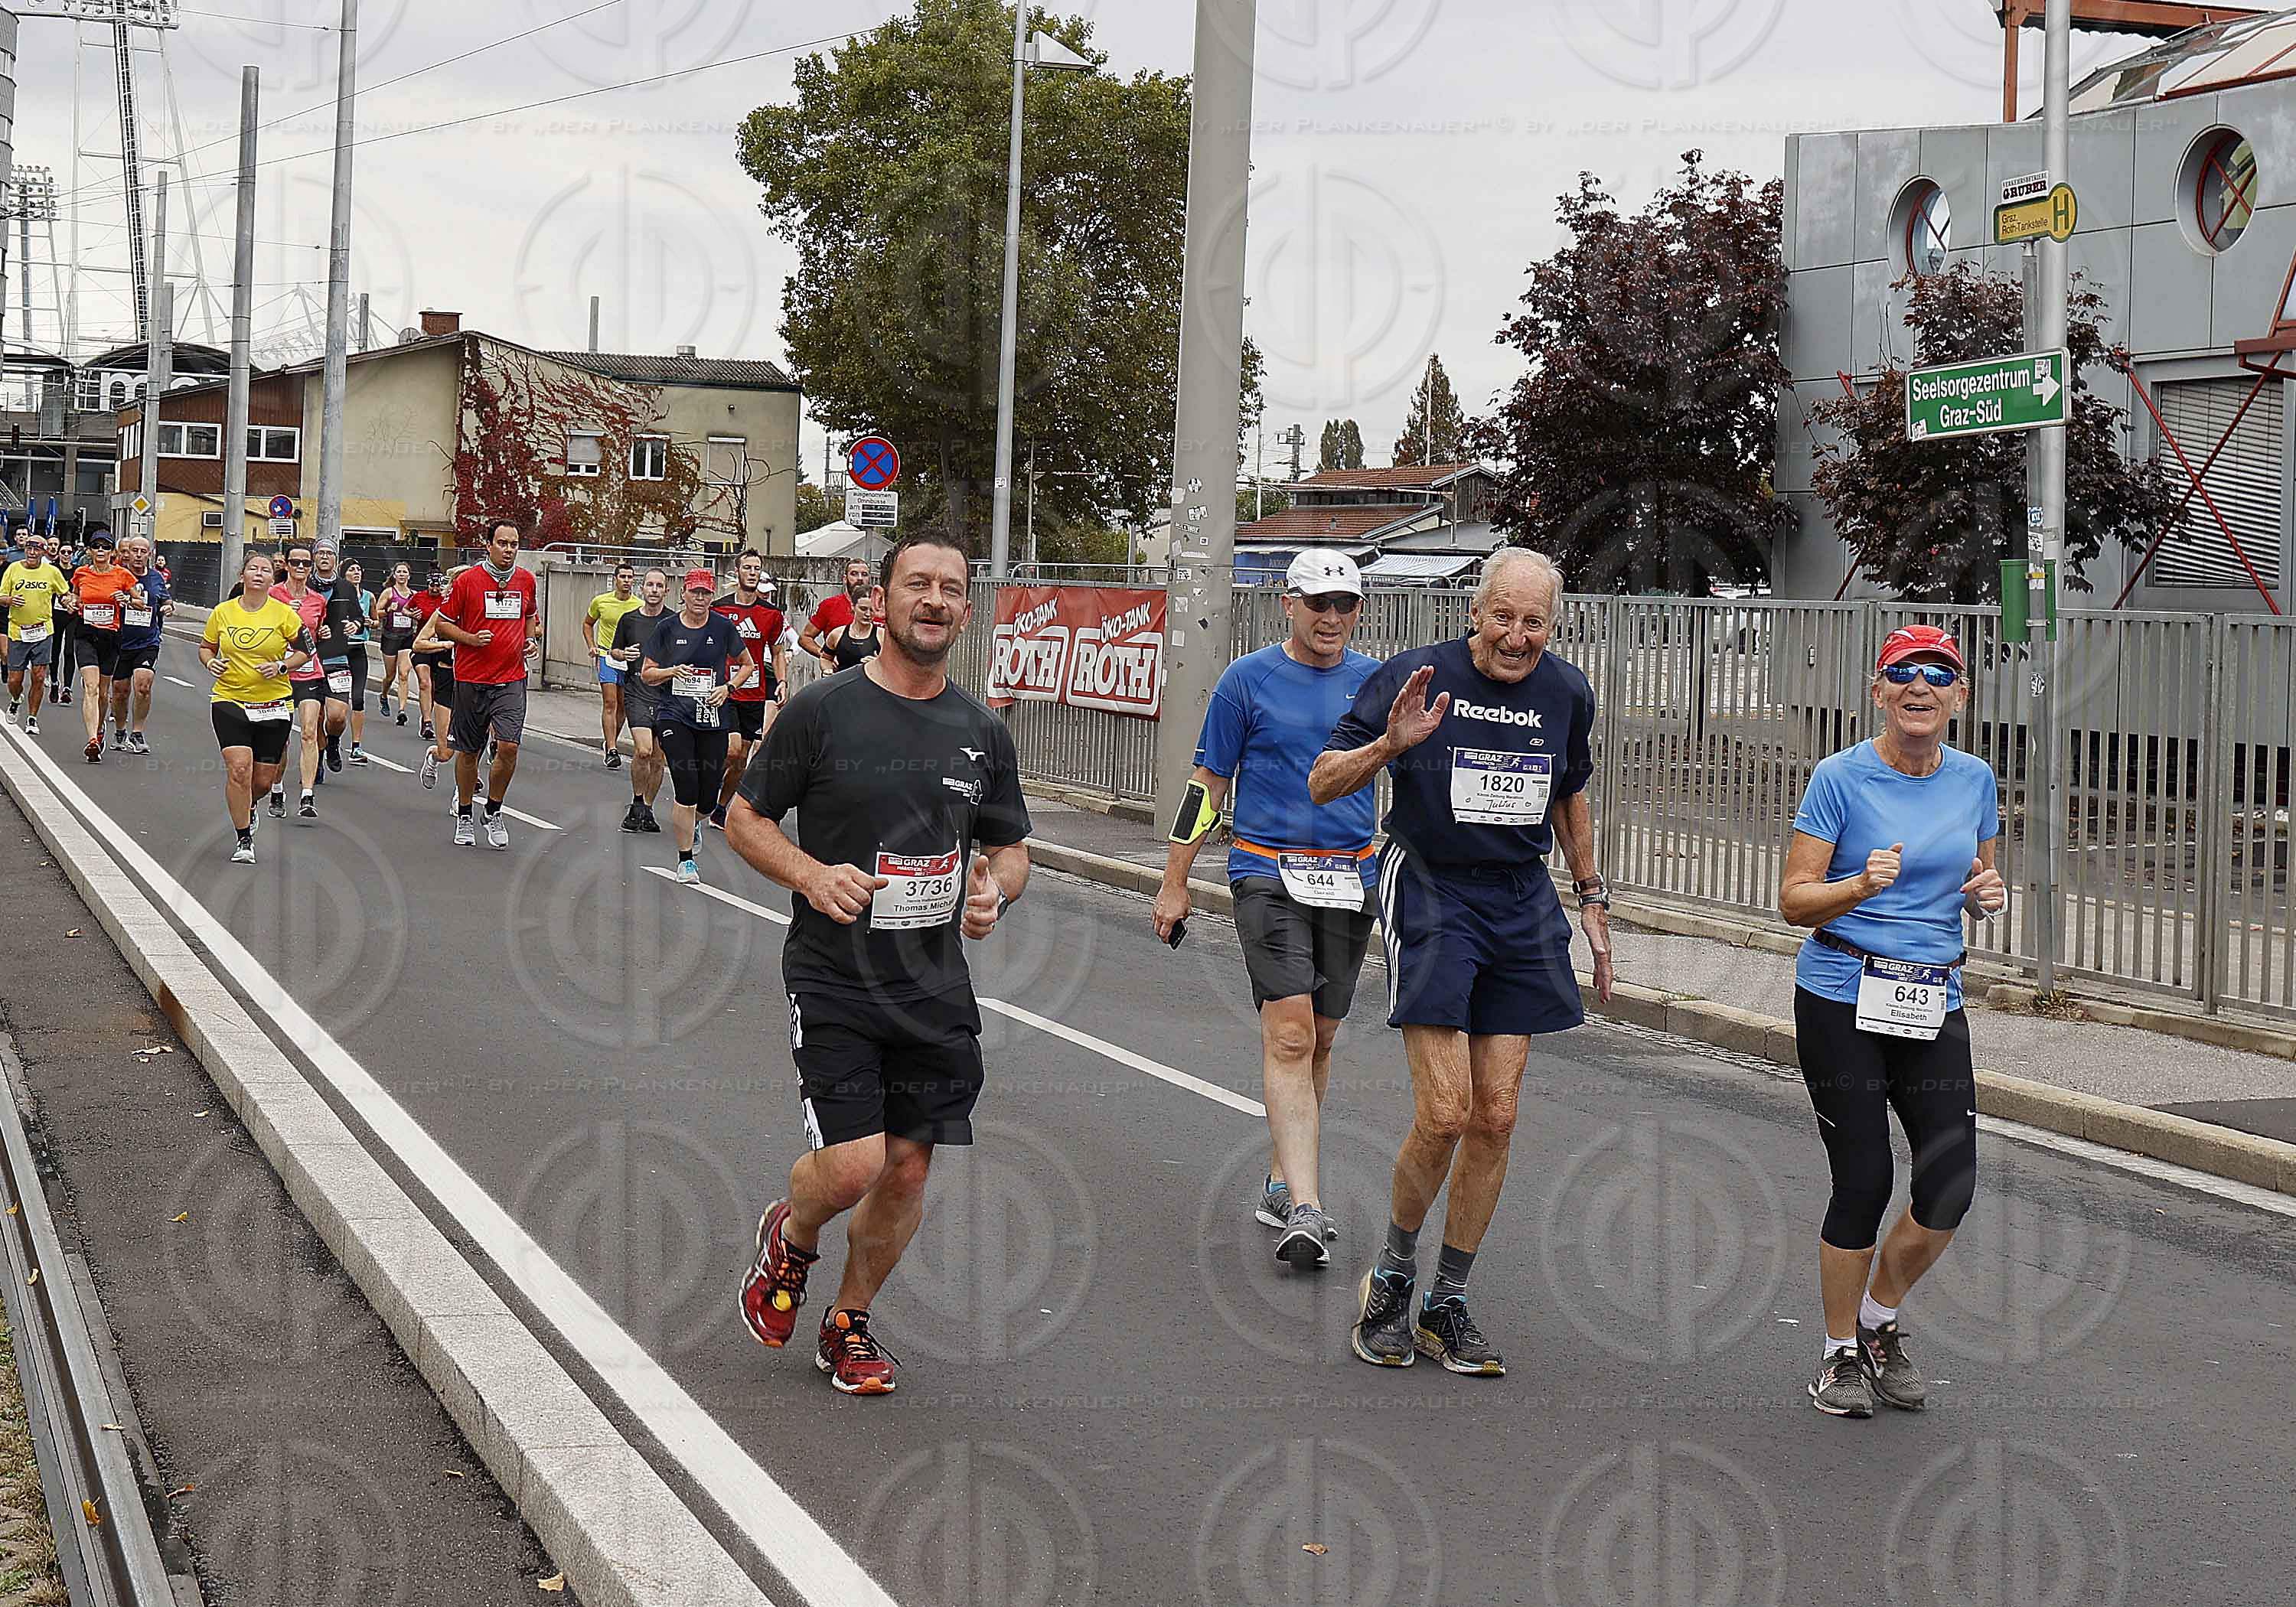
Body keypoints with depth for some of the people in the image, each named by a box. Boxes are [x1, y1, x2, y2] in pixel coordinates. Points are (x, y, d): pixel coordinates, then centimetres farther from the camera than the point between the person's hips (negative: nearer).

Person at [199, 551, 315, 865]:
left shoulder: (284, 613, -3)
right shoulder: (223, 612, 1)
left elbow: (306, 650, 4)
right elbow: (206, 647, 15)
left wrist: (282, 666, -12)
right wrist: (211, 662, -7)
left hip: (274, 703, 0)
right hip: (230, 700, 0)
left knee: (263, 779, 5)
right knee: (238, 768, -17)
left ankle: (247, 806, 43)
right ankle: (244, 840, -4)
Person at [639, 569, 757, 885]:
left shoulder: (723, 627, 2)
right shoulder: (668, 628, 0)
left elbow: (748, 665, 15)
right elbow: (646, 673, 7)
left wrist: (728, 687, -2)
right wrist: (673, 672, -12)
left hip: (712, 718, 2)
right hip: (673, 714, -2)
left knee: (707, 799, 2)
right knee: (687, 788, -15)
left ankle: (693, 822, 41)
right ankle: (685, 859, -1)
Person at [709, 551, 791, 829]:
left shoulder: (772, 613, 6)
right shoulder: (718, 608, -3)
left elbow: (778, 652, 17)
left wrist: (782, 682, 4)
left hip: (755, 694, 4)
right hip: (723, 691, -4)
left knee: (741, 760, 6)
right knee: (732, 749, -18)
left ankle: (720, 810, 20)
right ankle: (708, 794, 3)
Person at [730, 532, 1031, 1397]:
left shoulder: (983, 732, 7)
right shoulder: (822, 708, -6)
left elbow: (1010, 848, 17)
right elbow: (745, 817, 1)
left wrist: (993, 889, -6)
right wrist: (812, 874, -16)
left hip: (937, 991, 4)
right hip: (833, 978, -4)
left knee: (907, 1170, 6)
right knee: (851, 1167, -13)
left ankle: (849, 1324, 28)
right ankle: (790, 1238, 22)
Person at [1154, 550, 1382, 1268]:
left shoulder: (1377, 683, 9)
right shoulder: (1248, 679, 0)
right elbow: (1207, 783, 3)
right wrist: (1174, 885, 2)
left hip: (1352, 878, 4)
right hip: (1268, 870, -4)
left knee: (1319, 1039, 8)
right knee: (1289, 1034, -15)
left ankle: (1281, 1182, 23)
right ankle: (1305, 1209, -20)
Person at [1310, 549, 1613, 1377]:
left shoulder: (1566, 693, 5)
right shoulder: (1415, 676, -10)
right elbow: (1322, 784, -9)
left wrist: (1592, 899, 22)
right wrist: (1390, 743, -27)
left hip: (1523, 905, 4)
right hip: (1432, 897, -4)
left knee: (1495, 1117, 2)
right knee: (1444, 1113, -12)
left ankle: (1448, 1302, 15)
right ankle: (1392, 1276, 13)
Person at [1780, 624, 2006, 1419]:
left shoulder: (1974, 780, 6)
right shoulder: (1841, 777, -8)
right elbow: (1794, 901, -9)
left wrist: (1988, 896, -4)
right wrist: (1861, 886, -27)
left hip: (1934, 1003, 4)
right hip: (1843, 1000, -4)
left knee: (1951, 1187, -2)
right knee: (1864, 1181, -4)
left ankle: (1880, 1322, 24)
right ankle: (1841, 1354, 16)